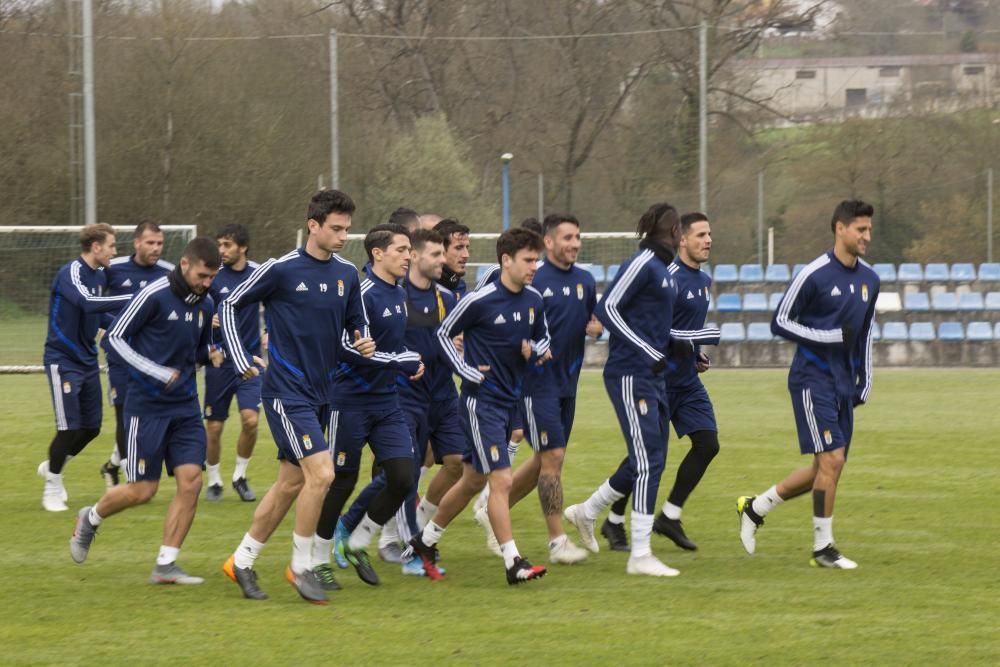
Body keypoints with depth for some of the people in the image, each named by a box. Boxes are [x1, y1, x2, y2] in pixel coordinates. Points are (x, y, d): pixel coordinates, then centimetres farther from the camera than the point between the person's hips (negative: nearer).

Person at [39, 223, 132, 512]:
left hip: (87, 360, 8)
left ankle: (53, 467, 34)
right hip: (63, 361, -8)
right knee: (69, 428, -9)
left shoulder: (100, 276, 7)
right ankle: (52, 487, 10)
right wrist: (133, 299, -41)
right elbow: (88, 303, -38)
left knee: (91, 427, 9)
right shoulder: (70, 273, -19)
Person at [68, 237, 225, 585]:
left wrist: (211, 354, -3)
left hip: (185, 406, 6)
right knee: (142, 490, -2)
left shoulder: (206, 304, 6)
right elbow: (116, 336, -10)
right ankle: (90, 519, 28)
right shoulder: (154, 295, -14)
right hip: (147, 405, -6)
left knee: (190, 481, -6)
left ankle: (165, 565, 2)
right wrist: (156, 372, -17)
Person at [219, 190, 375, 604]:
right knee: (321, 473, -17)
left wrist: (362, 345, -5)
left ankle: (242, 561, 25)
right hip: (287, 393, -7)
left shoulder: (347, 275, 6)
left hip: (321, 394, 7)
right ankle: (301, 567, -3)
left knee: (291, 483, 12)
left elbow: (356, 326, 18)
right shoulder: (281, 270, -11)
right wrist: (241, 362, -7)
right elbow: (230, 307, -1)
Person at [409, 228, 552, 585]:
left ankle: (426, 540, 32)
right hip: (482, 401, -8)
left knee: (473, 480, 16)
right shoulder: (479, 301, -15)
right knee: (502, 480, -12)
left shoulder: (535, 301, 3)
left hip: (510, 401, 8)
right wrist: (468, 372, -11)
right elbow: (443, 334, -3)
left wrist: (535, 351, -4)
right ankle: (514, 563, -10)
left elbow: (542, 339, 19)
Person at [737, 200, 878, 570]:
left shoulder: (869, 279, 9)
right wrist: (832, 337, -18)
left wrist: (864, 383, 14)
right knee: (831, 460, -13)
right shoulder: (814, 275, -13)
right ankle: (823, 547, -2)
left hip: (844, 384, 8)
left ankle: (755, 508, 25)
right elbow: (779, 323, -9)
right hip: (813, 377, -8)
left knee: (827, 467, 8)